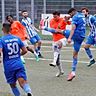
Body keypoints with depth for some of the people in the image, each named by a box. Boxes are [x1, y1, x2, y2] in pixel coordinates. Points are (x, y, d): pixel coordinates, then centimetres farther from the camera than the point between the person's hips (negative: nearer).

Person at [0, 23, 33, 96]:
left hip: (8, 67, -2)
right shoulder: (17, 38, 6)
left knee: (13, 85, 16)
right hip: (19, 64, 2)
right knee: (22, 82, -12)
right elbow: (25, 51, 8)